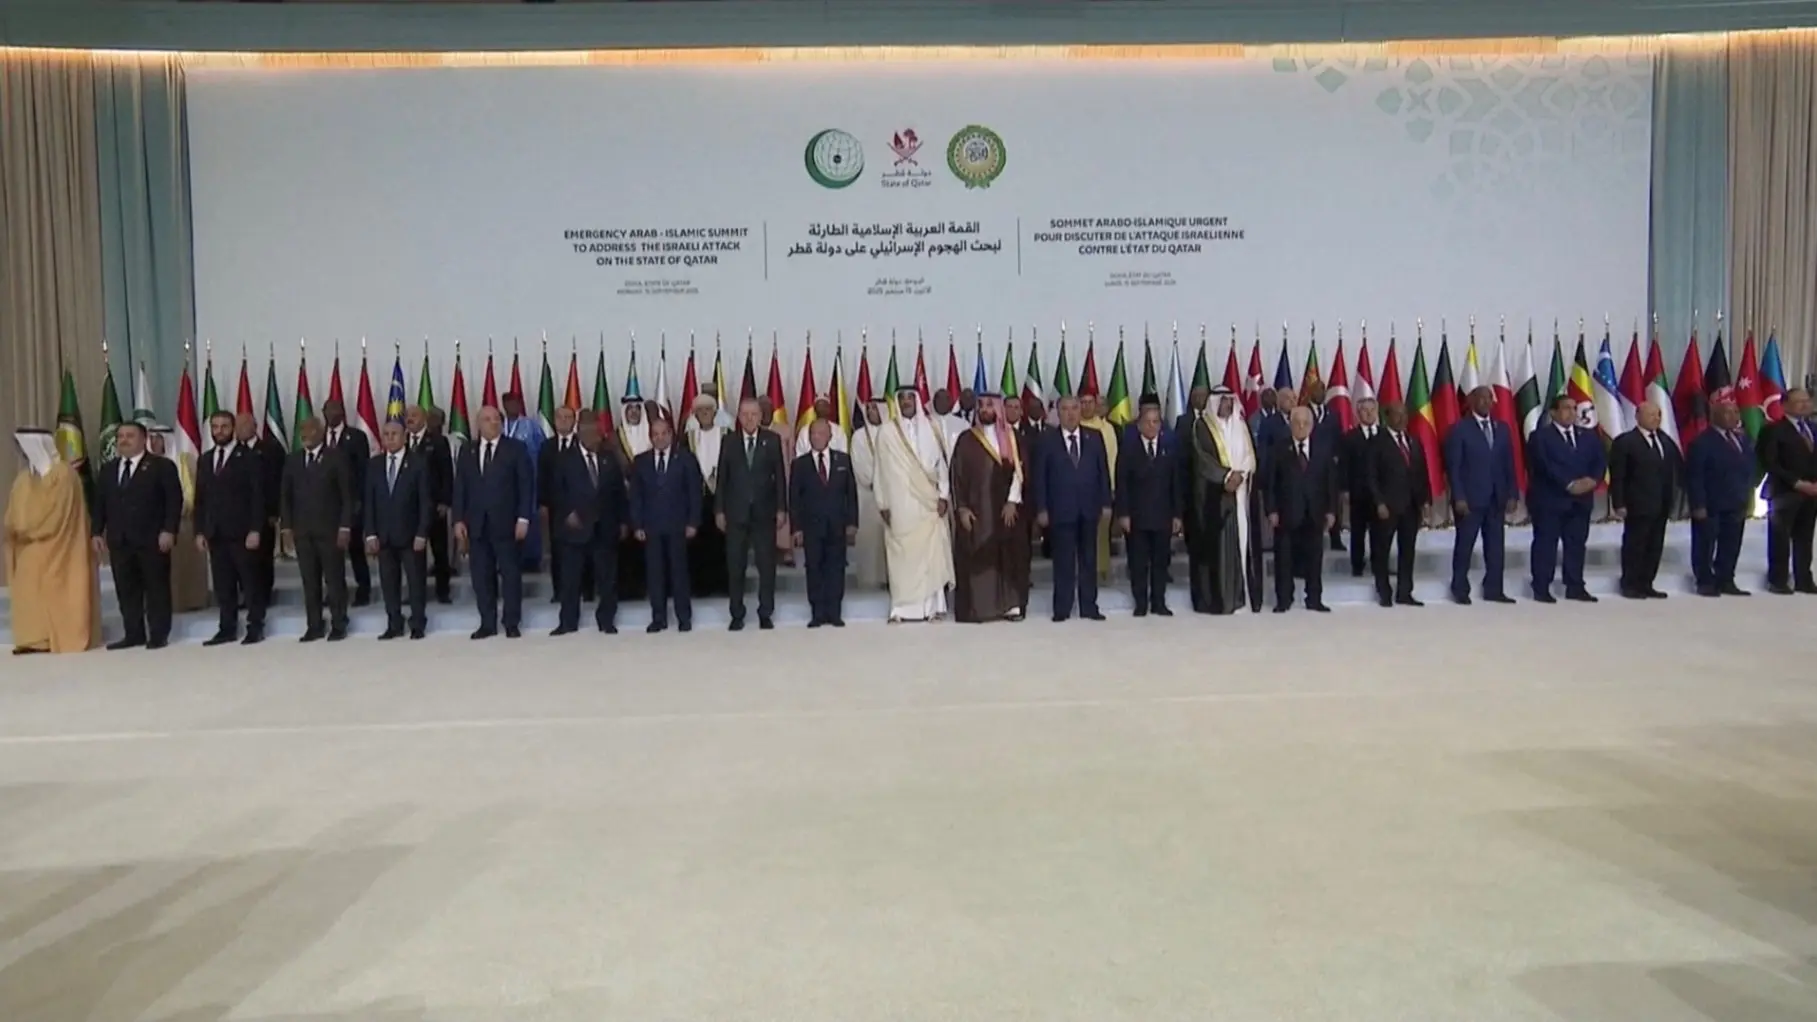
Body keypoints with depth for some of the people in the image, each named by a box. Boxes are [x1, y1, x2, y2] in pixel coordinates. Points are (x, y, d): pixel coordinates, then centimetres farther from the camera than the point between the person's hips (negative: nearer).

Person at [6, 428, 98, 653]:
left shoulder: (62, 474, -12)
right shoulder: (26, 477, 12)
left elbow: (54, 513, -16)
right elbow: (17, 511, 12)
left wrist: (26, 530, -11)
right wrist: (15, 529, -6)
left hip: (54, 548, -8)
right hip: (30, 547, 8)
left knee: (55, 590, -5)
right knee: (30, 590, 4)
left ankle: (61, 637, -2)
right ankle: (37, 638, 4)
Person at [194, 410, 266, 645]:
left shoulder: (249, 457, -2)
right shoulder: (206, 460, 16)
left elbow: (257, 496, -8)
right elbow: (200, 498, 15)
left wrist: (255, 530, -14)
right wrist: (200, 531, 7)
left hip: (242, 531, -5)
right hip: (215, 533, 5)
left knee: (250, 582, 0)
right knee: (222, 584, 4)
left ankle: (255, 628, 5)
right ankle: (227, 628, 8)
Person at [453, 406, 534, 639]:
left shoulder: (516, 448, 1)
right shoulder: (467, 451, 12)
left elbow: (526, 485, -3)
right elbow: (460, 487, 10)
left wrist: (523, 518, -11)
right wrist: (459, 520, 1)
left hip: (506, 523, -3)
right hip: (476, 523, 3)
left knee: (511, 574, 2)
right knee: (481, 576, 5)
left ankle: (512, 624, 9)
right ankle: (487, 624, 12)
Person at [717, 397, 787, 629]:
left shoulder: (772, 440, 3)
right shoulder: (729, 442, 5)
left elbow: (780, 476, 1)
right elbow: (722, 478, 6)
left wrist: (781, 509, -4)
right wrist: (719, 510, 1)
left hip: (764, 512, -1)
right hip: (736, 512, 1)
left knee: (767, 565, 2)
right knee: (735, 567, 3)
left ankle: (765, 614, 11)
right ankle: (737, 615, 12)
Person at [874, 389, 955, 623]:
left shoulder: (929, 429, 8)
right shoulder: (887, 431, 3)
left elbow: (940, 463, 7)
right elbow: (882, 469, 3)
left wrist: (943, 495, -2)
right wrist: (883, 503, -2)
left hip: (928, 501, 1)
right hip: (900, 503, -1)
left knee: (931, 552, -2)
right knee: (902, 554, -3)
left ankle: (933, 606, 1)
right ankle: (902, 608, -1)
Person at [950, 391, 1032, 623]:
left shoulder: (1012, 437, 5)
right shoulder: (966, 439, 3)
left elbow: (1020, 470, 0)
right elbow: (957, 475, 0)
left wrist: (1012, 501, -11)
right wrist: (961, 508, -8)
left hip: (1007, 507, 1)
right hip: (976, 509, -1)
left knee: (1009, 557, 2)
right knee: (976, 558, -2)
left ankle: (1011, 605, 7)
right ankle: (976, 608, 0)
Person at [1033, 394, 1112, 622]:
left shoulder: (1094, 437, 7)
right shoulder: (1047, 441, 0)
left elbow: (1103, 471, 6)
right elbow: (1040, 477, -1)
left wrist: (1106, 503, 1)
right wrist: (1041, 509, -7)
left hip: (1089, 508, 2)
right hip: (1061, 509, -2)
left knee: (1089, 560, 7)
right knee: (1063, 561, 1)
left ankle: (1089, 607, 14)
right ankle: (1062, 609, 6)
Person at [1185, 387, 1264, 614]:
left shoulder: (1241, 425, 14)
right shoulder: (1202, 426, 0)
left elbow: (1249, 455, 6)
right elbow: (1202, 458, -9)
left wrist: (1239, 475, -12)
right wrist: (1227, 476, -19)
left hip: (1242, 491, 4)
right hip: (1213, 493, -4)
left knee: (1242, 540, 2)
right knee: (1216, 542, -5)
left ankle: (1242, 597, 6)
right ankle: (1215, 599, -2)